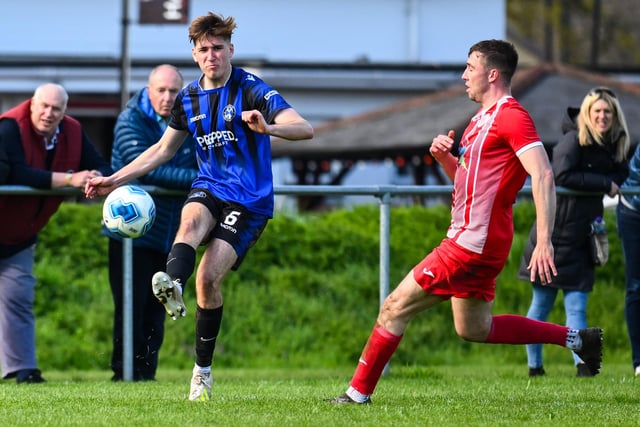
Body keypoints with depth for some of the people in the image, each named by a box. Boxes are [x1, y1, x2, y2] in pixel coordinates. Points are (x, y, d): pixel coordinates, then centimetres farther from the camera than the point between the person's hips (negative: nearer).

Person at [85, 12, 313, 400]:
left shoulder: (252, 90, -9)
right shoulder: (189, 98, 10)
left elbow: (305, 129, -21)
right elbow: (163, 150, 23)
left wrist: (268, 128, -43)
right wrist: (115, 180, 16)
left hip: (250, 200, -4)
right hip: (209, 189, 4)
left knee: (209, 277, -17)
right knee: (191, 221, -33)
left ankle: (203, 369, -2)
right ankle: (172, 285, -65)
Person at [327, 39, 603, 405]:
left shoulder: (511, 116, -14)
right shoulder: (482, 119, 17)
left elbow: (543, 176, -24)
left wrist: (545, 241, -30)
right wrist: (444, 157, 5)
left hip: (474, 242, -11)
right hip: (469, 240, 11)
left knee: (396, 307, -6)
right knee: (475, 329, 18)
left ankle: (359, 392, 1)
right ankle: (576, 338, 20)